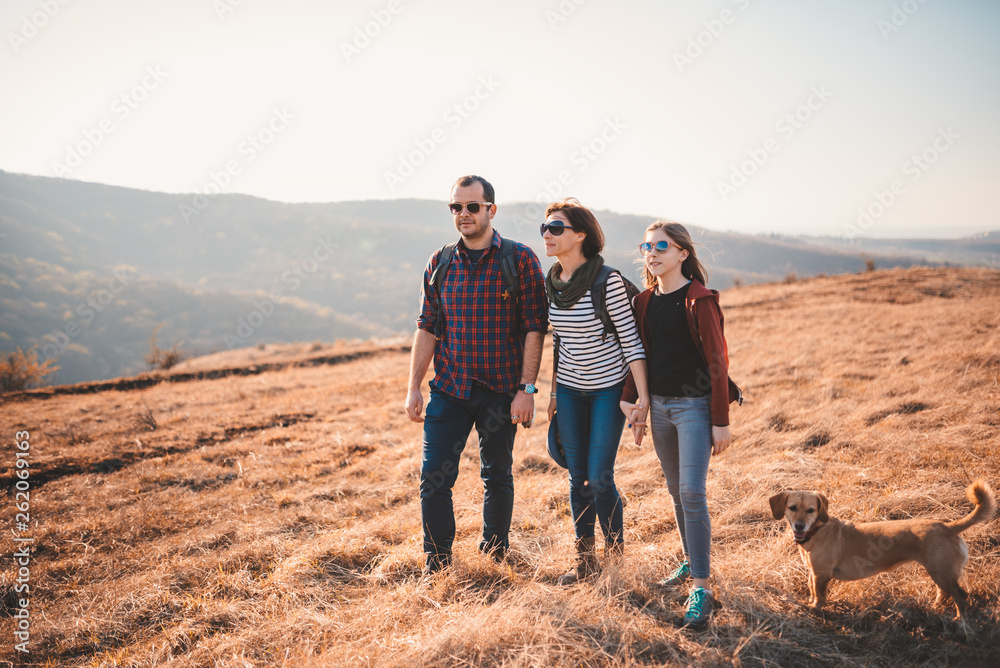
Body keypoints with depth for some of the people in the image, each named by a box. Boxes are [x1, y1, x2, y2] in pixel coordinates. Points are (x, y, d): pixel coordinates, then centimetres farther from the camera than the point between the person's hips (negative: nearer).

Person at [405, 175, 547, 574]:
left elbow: (534, 328, -7)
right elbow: (427, 329, 8)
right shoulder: (440, 264, 6)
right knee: (433, 477, -3)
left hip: (501, 390, -2)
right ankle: (437, 564, 14)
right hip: (449, 388, 3)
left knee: (497, 475, 12)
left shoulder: (520, 260, -6)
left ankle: (496, 555, 32)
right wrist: (414, 388, 4)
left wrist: (527, 389, -13)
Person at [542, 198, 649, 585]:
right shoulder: (550, 284, 2)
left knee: (600, 478, -6)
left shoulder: (608, 281, -17)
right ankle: (584, 560, 21)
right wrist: (554, 392, 15)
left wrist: (643, 396, -19)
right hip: (570, 390, 5)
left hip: (609, 388, -5)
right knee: (578, 479, 8)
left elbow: (632, 340, -15)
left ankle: (615, 556, 17)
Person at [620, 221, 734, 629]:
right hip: (659, 405, 6)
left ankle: (702, 588, -7)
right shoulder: (645, 301, 9)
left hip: (694, 404, -6)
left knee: (692, 492, -13)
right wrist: (634, 404, 12)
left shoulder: (699, 300, -10)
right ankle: (691, 562, 30)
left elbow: (717, 362, -11)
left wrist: (721, 422, -12)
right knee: (676, 491, 14)